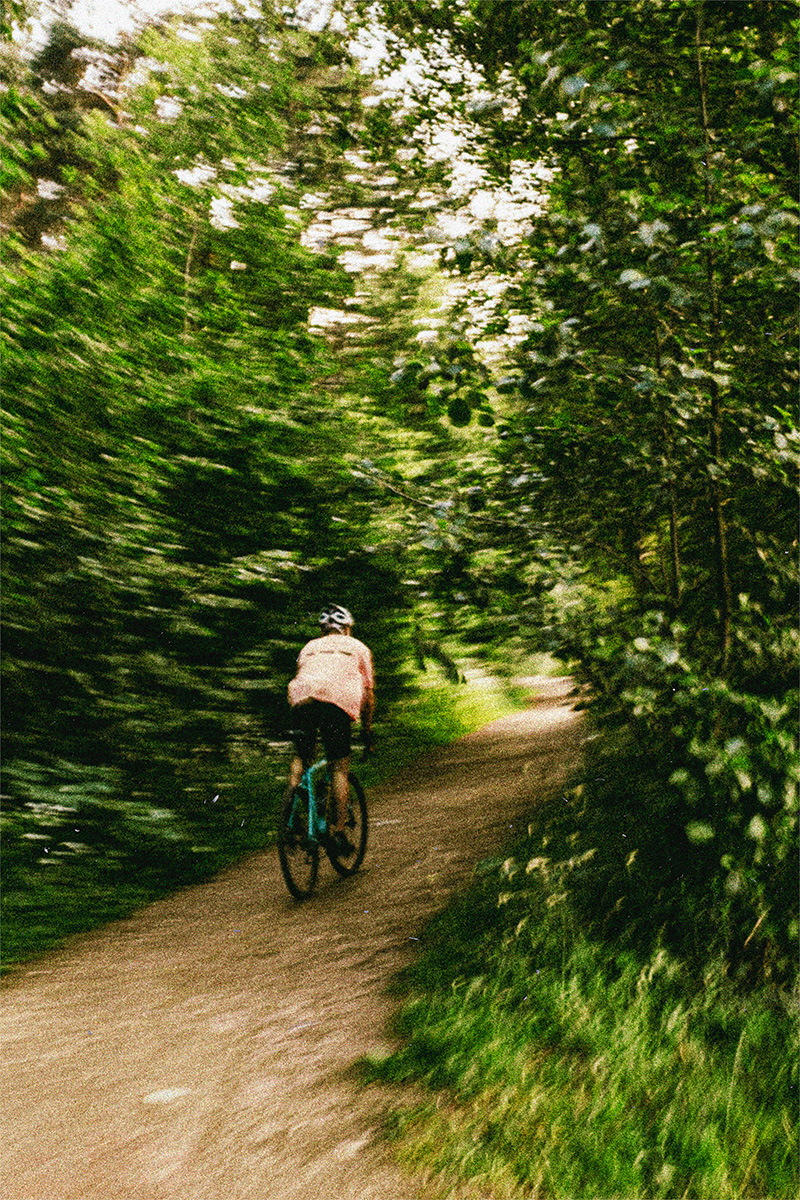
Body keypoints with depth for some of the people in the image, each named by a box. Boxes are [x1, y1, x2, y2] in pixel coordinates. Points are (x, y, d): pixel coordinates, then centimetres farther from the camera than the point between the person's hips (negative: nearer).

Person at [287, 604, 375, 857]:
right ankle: (337, 831, 0)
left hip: (302, 699, 2)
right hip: (339, 700, -2)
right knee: (339, 768, 5)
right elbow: (368, 692, 27)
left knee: (301, 757, 19)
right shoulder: (358, 648, 28)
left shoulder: (309, 647, 34)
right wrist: (367, 731, 35)